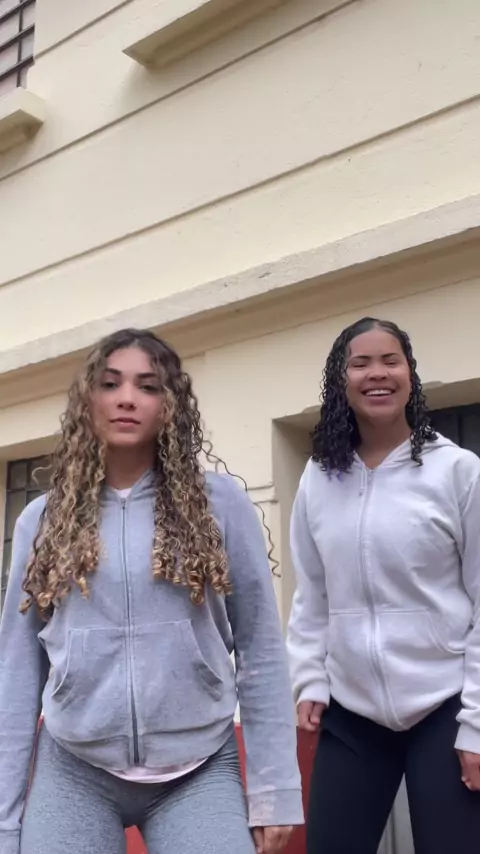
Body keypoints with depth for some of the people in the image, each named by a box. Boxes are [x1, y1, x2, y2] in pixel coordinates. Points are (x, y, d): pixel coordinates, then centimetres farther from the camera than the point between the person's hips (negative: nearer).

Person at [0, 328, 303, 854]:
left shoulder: (220, 504, -4)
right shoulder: (42, 520, 2)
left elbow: (260, 652, -1)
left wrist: (273, 789, -3)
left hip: (199, 771, -1)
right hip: (73, 771, 2)